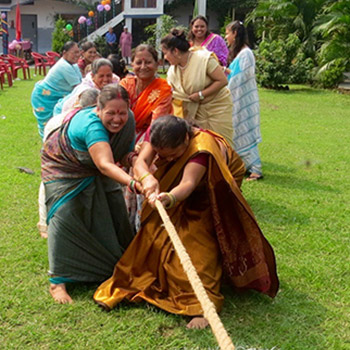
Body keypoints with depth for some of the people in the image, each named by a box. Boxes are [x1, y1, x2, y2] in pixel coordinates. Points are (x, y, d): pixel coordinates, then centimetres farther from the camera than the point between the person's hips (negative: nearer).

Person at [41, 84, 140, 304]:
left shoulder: (127, 121, -20)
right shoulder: (91, 126, -44)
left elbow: (124, 154, -9)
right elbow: (105, 165, -56)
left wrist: (133, 158, -34)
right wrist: (134, 184, -71)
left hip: (94, 173, 7)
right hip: (64, 169, -7)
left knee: (115, 209, 4)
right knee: (65, 217, -17)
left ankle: (119, 262, 26)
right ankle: (58, 281, -8)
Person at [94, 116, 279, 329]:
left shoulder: (201, 148, -40)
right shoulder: (157, 136, -23)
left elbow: (188, 183, -55)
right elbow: (141, 162, -36)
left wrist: (170, 198, -77)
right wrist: (147, 178, -60)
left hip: (205, 197, -6)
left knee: (197, 244, -20)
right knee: (156, 233, 2)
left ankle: (202, 307, -18)